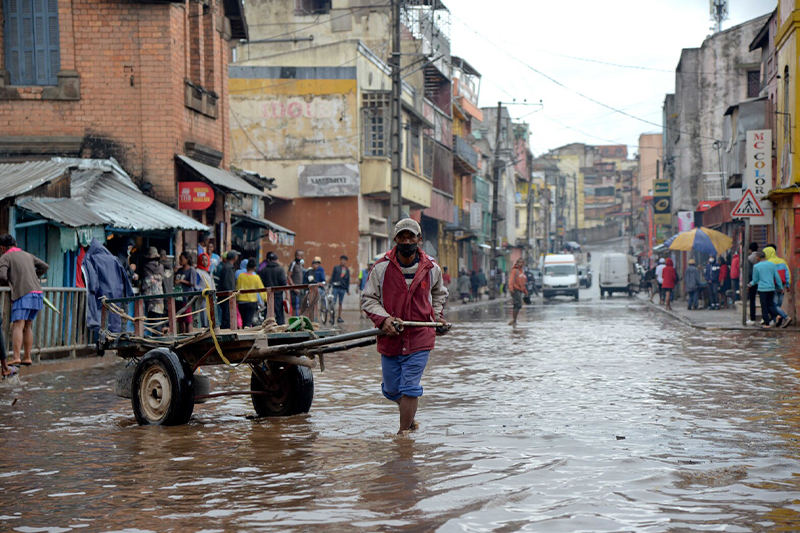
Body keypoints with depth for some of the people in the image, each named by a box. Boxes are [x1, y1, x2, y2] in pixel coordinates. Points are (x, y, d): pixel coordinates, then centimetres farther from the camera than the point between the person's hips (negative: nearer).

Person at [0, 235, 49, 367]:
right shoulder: (28, 255, 23)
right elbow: (45, 266, 24)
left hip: (23, 293, -7)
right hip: (37, 293, 7)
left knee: (18, 326, -12)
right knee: (27, 326, 13)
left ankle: (16, 357, -24)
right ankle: (27, 358, 12)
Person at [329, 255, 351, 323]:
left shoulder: (347, 270, 12)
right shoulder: (336, 268, 5)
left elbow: (348, 280, 16)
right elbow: (332, 276, 4)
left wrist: (348, 290, 14)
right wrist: (330, 284, -4)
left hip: (343, 288, 2)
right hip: (335, 287, -2)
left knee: (340, 303, 6)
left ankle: (339, 317, 11)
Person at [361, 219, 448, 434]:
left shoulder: (431, 268, 1)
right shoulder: (381, 268, -5)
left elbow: (439, 293, 22)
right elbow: (368, 298, 0)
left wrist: (437, 317, 8)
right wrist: (383, 319, -15)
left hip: (420, 337, -1)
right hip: (390, 337, 1)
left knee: (410, 389, -7)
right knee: (391, 390, 11)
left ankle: (403, 433, 2)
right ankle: (409, 417, 40)